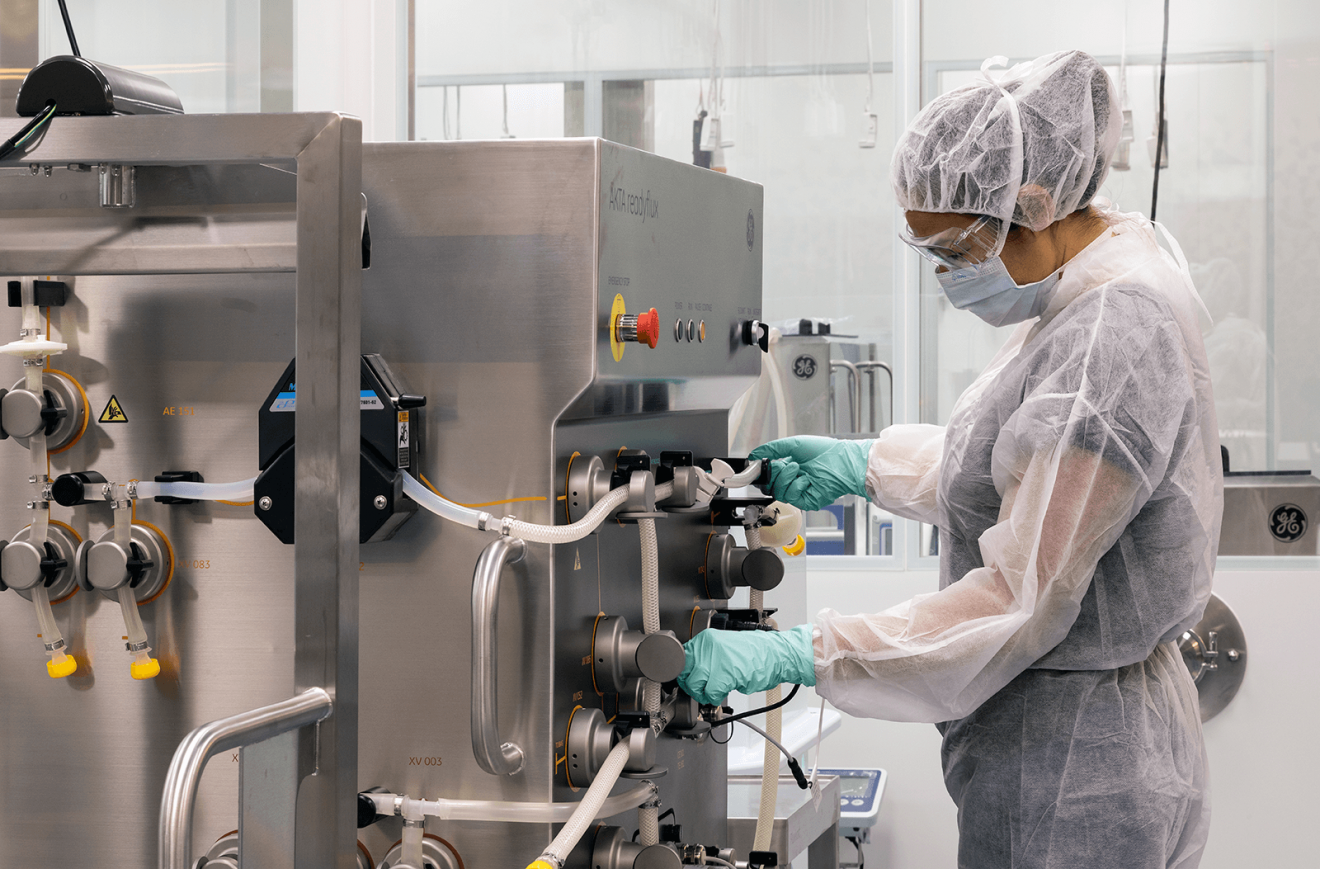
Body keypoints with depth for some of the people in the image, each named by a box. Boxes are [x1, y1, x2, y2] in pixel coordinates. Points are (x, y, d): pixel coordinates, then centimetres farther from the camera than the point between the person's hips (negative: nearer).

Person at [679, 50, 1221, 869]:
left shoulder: (1109, 346, -26)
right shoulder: (1099, 287, 5)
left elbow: (1017, 600, -27)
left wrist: (797, 655, -25)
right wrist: (868, 464, 15)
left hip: (1068, 785, -10)